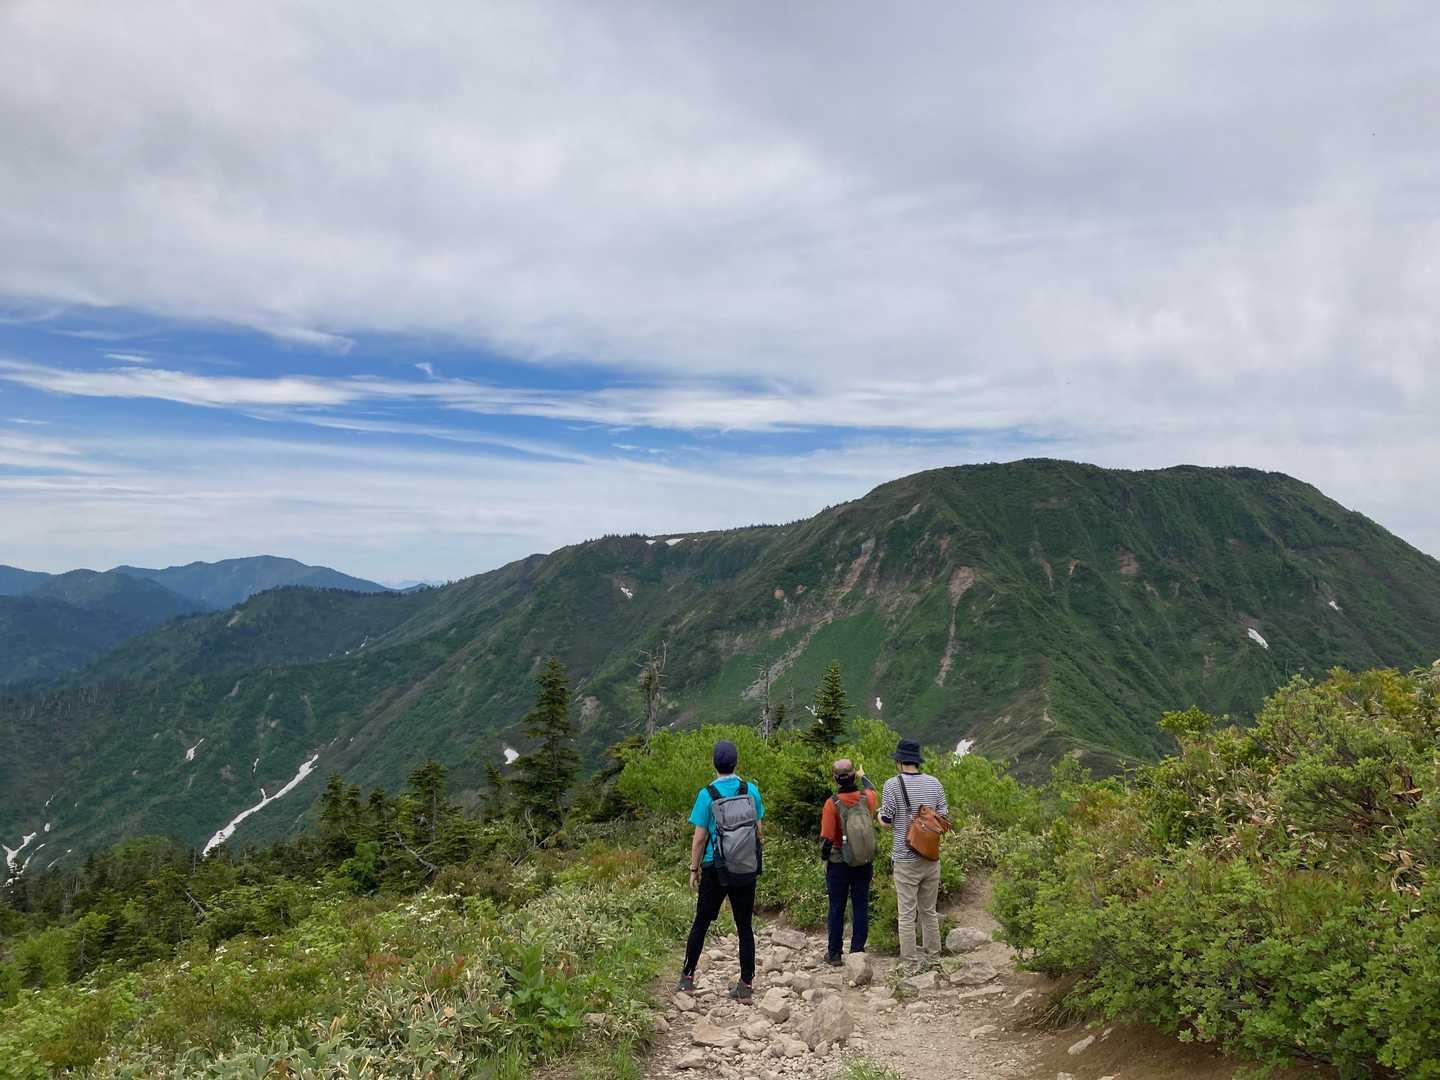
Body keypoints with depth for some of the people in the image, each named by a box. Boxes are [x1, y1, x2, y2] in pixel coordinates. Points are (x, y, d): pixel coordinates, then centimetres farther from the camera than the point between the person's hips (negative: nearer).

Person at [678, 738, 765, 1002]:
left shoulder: (707, 794, -10)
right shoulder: (751, 791, -1)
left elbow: (699, 838, -8)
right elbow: (758, 831, 5)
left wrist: (694, 869, 2)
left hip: (715, 867, -2)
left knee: (701, 923, 12)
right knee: (744, 926, 6)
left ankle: (687, 977, 20)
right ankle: (746, 985, 8)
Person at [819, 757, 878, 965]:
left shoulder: (832, 803, -18)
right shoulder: (867, 798, -7)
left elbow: (827, 839, -16)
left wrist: (824, 855, 4)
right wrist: (864, 777, 38)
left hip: (839, 865, -3)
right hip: (864, 864, 3)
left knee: (837, 909, 8)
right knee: (861, 907, 10)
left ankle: (834, 954, 16)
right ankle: (857, 951, 15)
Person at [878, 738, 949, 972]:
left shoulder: (893, 784, -12)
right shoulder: (934, 783, 1)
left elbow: (886, 820, -10)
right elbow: (944, 816, 6)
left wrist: (879, 815, 12)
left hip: (906, 859, -4)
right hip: (931, 857, 4)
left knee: (907, 914, 4)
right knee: (929, 911, 17)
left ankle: (910, 964, 9)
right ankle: (933, 959, 25)